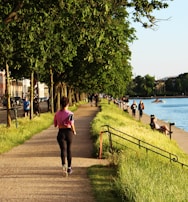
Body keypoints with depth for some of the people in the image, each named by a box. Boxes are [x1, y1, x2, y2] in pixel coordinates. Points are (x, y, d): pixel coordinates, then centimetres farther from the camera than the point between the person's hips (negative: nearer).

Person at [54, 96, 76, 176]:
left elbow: (55, 125, 7)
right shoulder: (70, 113, -8)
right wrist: (74, 131, 1)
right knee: (69, 150, 14)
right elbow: (72, 124, -16)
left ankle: (63, 164, -34)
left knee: (63, 149, -6)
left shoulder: (57, 113, 1)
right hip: (68, 132, -1)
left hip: (61, 132, 1)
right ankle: (69, 167, 22)